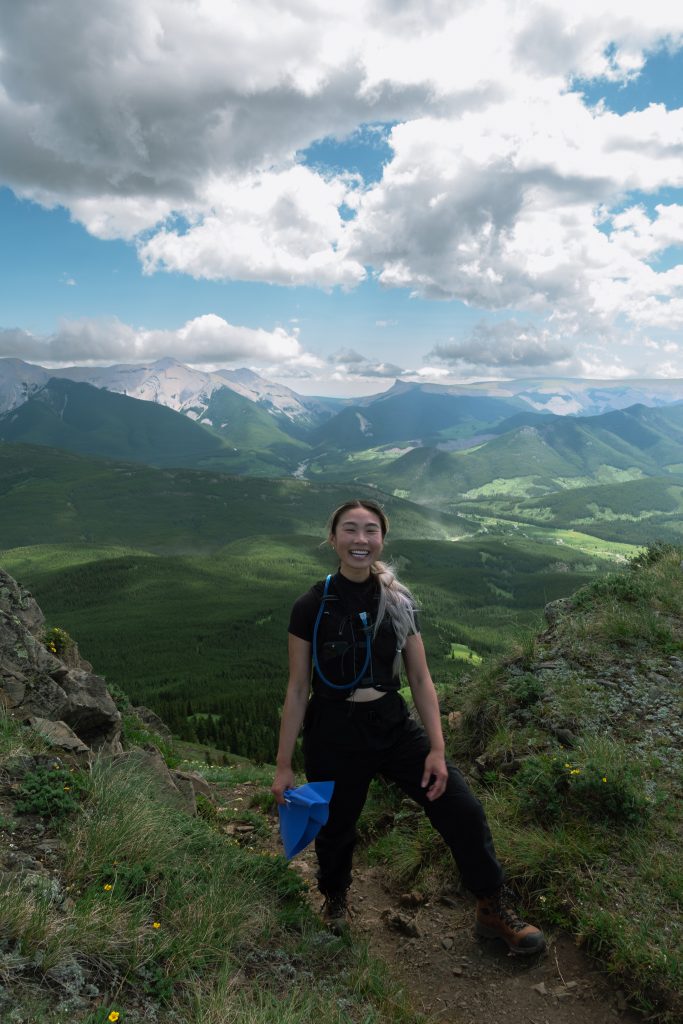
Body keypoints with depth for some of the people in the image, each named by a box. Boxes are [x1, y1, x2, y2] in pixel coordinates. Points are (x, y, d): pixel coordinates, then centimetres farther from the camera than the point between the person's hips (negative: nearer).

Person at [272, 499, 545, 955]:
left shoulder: (399, 602, -2)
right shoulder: (312, 608, -11)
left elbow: (421, 679, 2)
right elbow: (297, 689, -6)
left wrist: (437, 749, -3)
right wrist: (284, 765, -3)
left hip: (394, 725, 3)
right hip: (333, 734, -2)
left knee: (463, 810, -1)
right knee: (336, 830, 14)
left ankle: (495, 911, 23)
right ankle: (335, 901, 49)